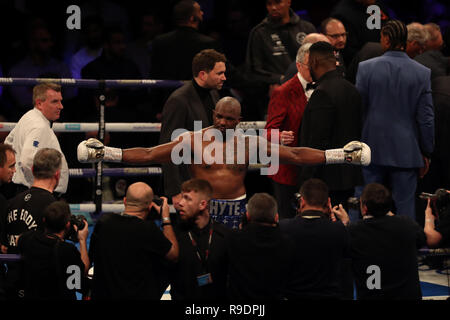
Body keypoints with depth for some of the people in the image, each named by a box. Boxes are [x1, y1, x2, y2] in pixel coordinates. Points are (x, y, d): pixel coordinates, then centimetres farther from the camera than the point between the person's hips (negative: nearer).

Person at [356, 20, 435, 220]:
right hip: (406, 152, 0)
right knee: (405, 206, 4)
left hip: (373, 150, 0)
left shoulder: (365, 68, -6)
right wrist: (426, 153, 7)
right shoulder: (422, 73, -4)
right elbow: (426, 118, -3)